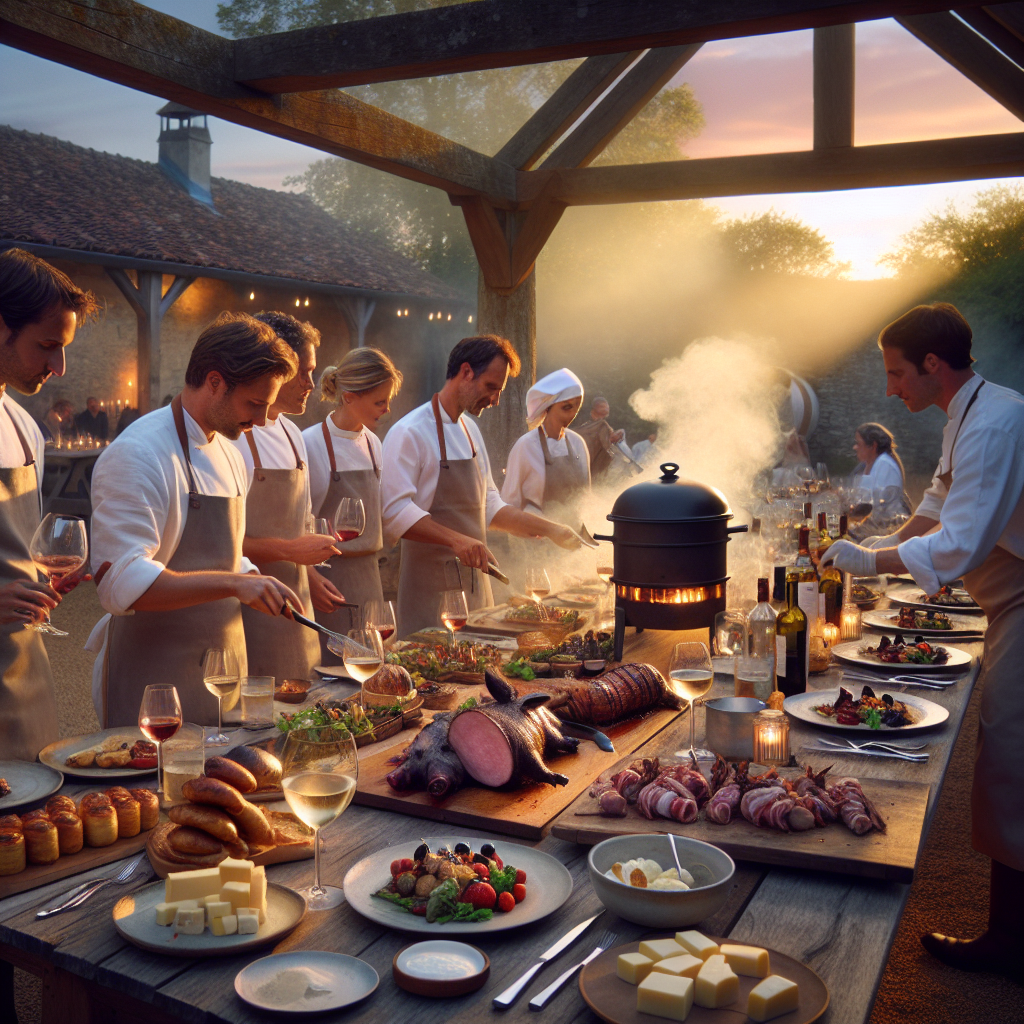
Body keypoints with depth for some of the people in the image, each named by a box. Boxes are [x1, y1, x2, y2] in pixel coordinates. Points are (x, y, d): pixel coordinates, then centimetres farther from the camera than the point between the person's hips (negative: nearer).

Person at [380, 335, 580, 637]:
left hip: (474, 583, 8)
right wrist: (456, 539, -30)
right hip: (430, 589, -8)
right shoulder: (409, 433, -11)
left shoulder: (471, 431, 16)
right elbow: (395, 513, -20)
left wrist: (550, 530, 11)